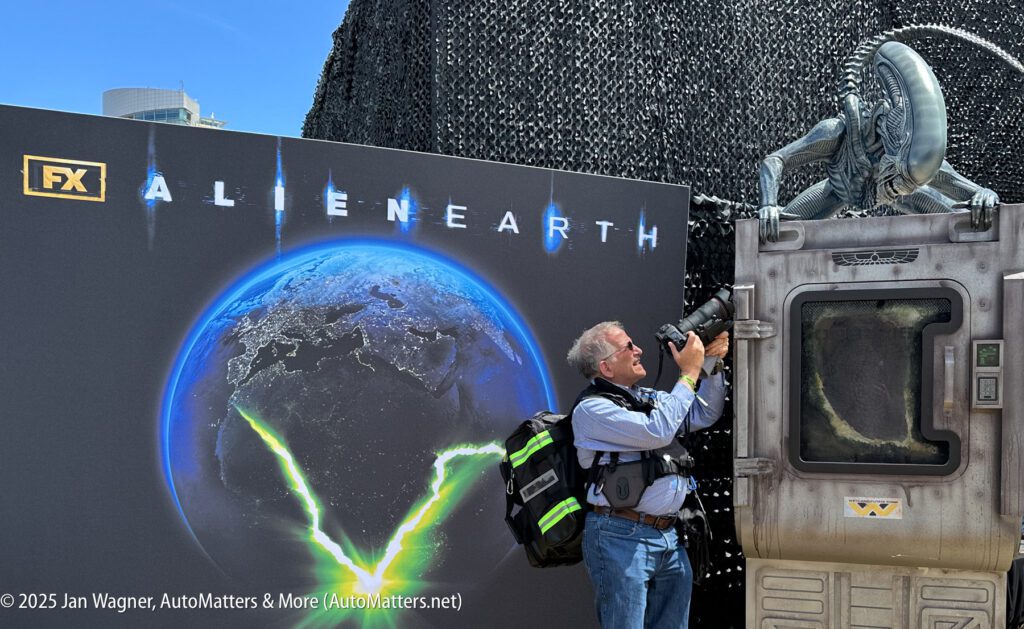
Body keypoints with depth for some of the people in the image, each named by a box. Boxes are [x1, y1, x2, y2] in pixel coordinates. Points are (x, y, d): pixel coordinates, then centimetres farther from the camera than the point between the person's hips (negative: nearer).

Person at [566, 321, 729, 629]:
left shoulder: (646, 397, 17)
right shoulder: (591, 408, -10)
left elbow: (704, 415, 22)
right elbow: (657, 431, -20)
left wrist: (713, 364, 8)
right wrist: (690, 372, -11)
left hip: (668, 536, 8)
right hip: (621, 537, -8)